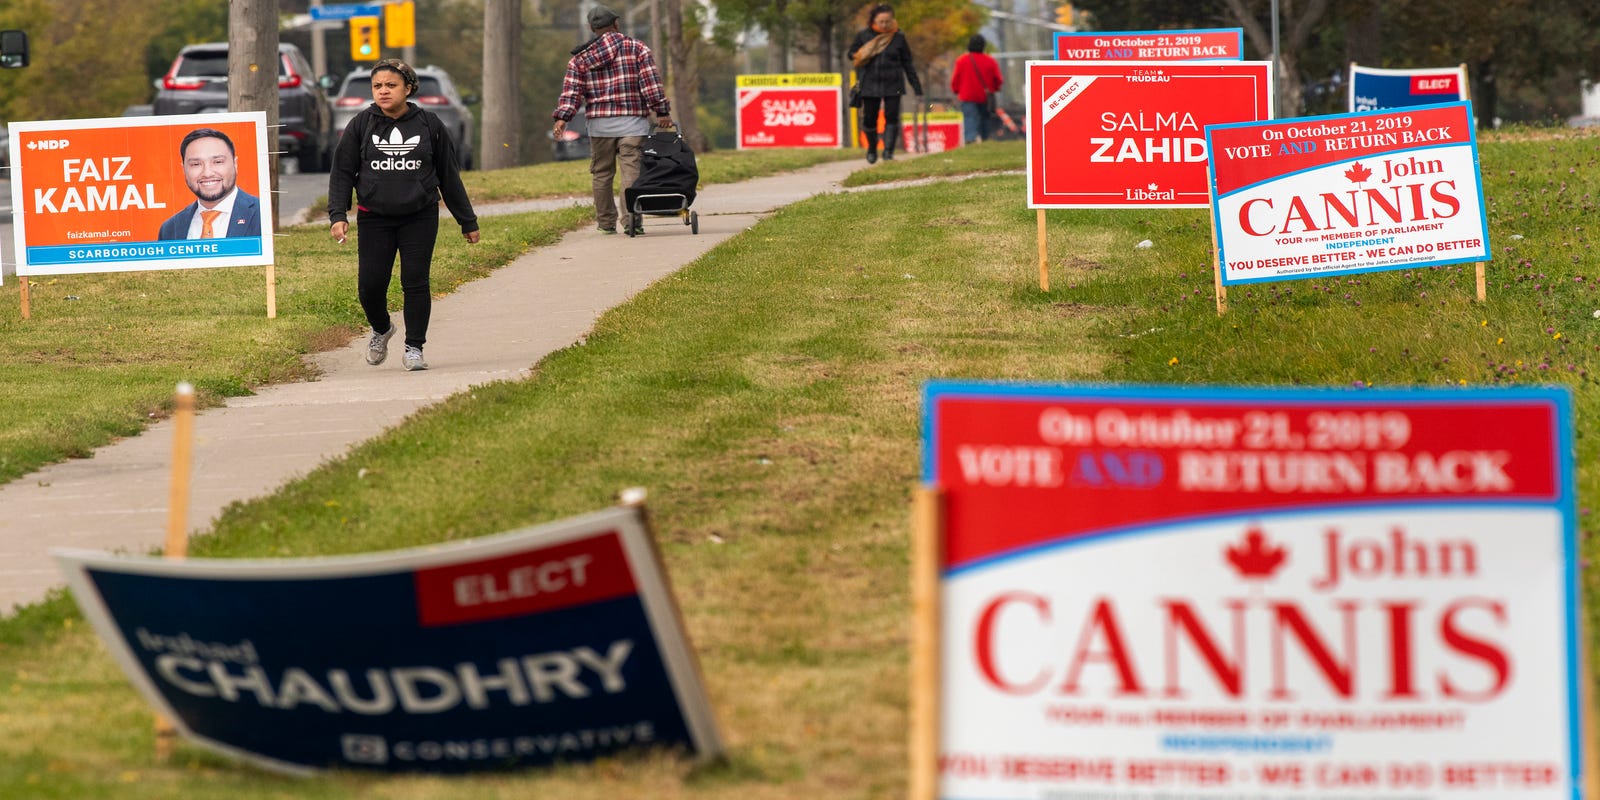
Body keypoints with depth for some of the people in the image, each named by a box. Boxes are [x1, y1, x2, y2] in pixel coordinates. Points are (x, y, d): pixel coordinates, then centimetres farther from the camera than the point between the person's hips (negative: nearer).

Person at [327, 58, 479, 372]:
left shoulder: (428, 125, 3)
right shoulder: (361, 125, 2)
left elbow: (449, 176, 10)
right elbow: (342, 172, 5)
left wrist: (467, 221, 12)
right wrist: (338, 215, -8)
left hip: (420, 218, 0)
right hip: (374, 219, 1)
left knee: (416, 282, -5)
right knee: (370, 285, -3)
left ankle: (414, 347, 7)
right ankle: (381, 329, 27)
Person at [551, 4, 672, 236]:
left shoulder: (581, 57, 8)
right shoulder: (637, 49, 3)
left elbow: (571, 89, 0)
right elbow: (651, 84, -3)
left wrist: (562, 117, -5)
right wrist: (662, 112, -3)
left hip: (599, 125, 2)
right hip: (632, 123, -2)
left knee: (602, 173, 11)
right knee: (632, 171, -6)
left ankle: (606, 222, 16)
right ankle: (631, 218, -20)